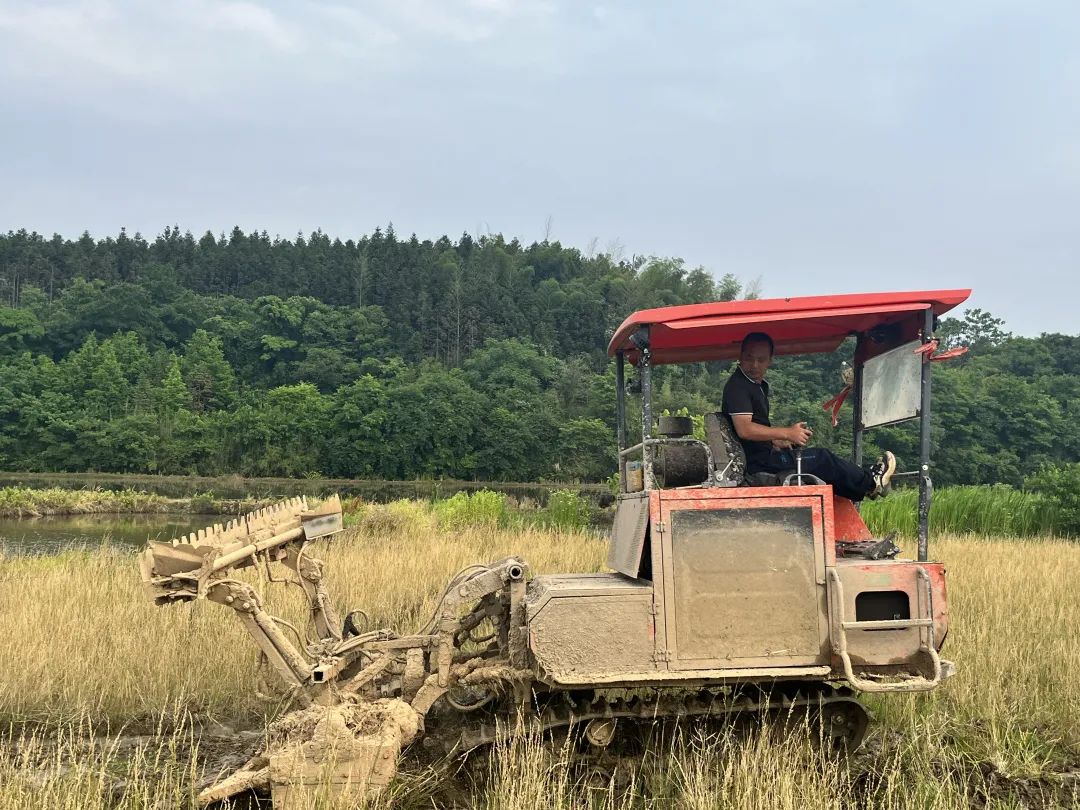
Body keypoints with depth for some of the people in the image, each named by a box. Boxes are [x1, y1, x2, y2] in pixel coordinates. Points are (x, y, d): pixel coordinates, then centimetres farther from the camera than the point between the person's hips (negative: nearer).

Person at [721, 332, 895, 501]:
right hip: (759, 464, -10)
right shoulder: (737, 386, -15)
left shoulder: (760, 385, 18)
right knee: (821, 458, -4)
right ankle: (870, 483, 11)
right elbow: (744, 430, -26)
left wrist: (779, 443, 10)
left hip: (764, 459, 10)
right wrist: (787, 433, -21)